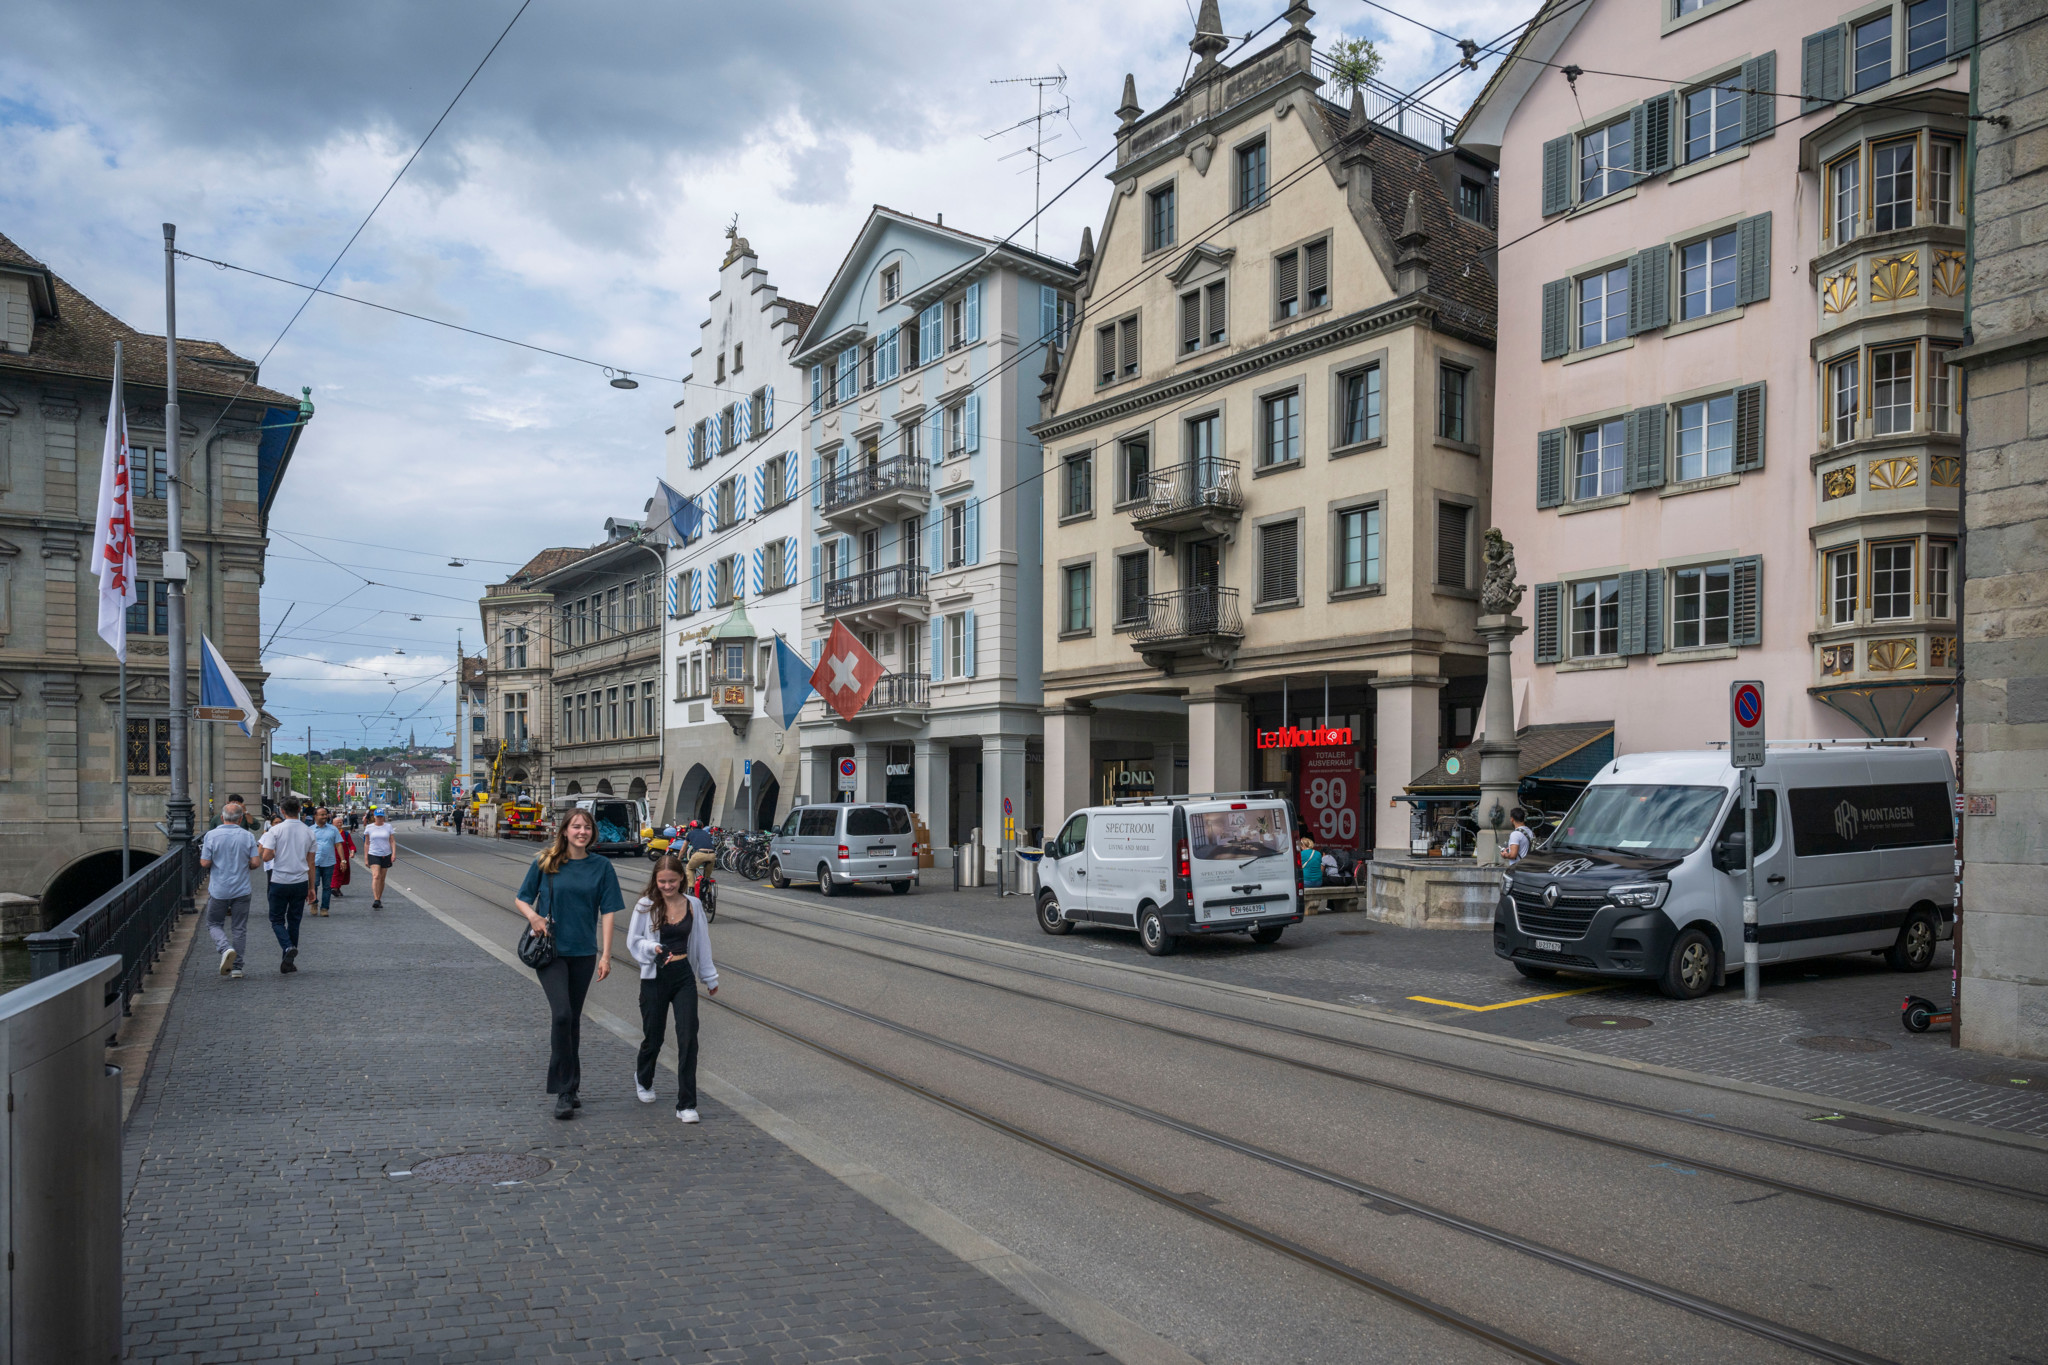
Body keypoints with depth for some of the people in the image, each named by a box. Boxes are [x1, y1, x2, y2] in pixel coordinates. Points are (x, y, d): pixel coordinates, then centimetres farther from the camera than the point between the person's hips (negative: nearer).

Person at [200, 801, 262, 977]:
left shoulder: (211, 835, -6)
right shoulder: (248, 836, -2)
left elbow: (205, 863, -8)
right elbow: (256, 862, -7)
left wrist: (216, 862, 14)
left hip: (218, 890, -1)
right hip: (241, 890, 1)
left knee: (214, 924, 14)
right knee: (239, 929, 8)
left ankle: (226, 948, -13)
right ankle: (237, 967, 9)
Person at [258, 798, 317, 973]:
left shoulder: (275, 830, -8)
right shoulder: (308, 832, 3)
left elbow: (266, 857, -14)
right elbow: (311, 863, 7)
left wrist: (273, 851, 10)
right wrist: (311, 888, 14)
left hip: (280, 882, -3)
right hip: (301, 882, 3)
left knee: (277, 920, 10)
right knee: (294, 921, 12)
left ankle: (289, 947, -17)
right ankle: (288, 962, 15)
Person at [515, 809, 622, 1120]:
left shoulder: (602, 867, 2)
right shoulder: (546, 863, 0)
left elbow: (607, 912, 0)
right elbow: (522, 899, 8)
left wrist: (606, 955, -5)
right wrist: (533, 915, -15)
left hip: (583, 953, 2)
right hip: (550, 950, -2)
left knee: (573, 1019, 11)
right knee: (561, 1013, -16)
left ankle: (571, 1087, 25)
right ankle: (564, 1091, -8)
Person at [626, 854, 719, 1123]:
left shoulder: (693, 905, 2)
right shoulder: (646, 906, -5)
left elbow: (701, 942, 11)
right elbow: (633, 942, -1)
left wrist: (710, 977, 18)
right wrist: (653, 948, -21)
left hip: (684, 977, 1)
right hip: (654, 978, -1)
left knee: (688, 1038, -8)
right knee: (653, 1037, 12)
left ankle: (686, 1105, -1)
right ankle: (643, 1080, 46)